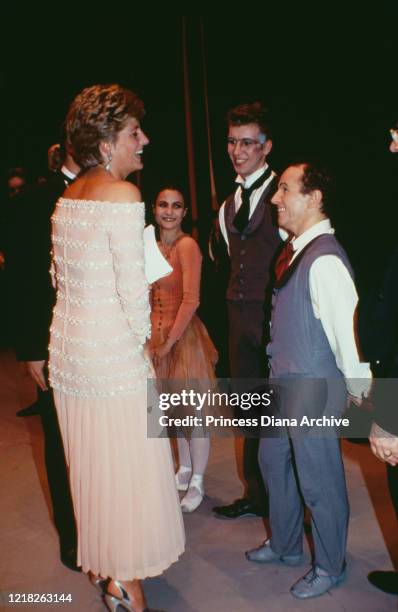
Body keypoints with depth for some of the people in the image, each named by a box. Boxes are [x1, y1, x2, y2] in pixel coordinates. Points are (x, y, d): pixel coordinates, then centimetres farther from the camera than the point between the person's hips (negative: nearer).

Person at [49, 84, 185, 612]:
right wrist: (144, 337, -2)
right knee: (126, 465, 4)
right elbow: (133, 285, -19)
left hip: (69, 345, 9)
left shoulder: (68, 196, 9)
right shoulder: (122, 195, -17)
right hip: (113, 350, -8)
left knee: (89, 461, 20)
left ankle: (97, 564, 37)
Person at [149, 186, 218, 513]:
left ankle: (197, 483, 18)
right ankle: (184, 468, 35)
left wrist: (170, 341, -17)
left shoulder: (187, 245, -14)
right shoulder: (154, 245, 7)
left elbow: (191, 300, -18)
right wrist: (155, 336, 6)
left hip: (184, 335, -7)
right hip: (158, 333, 7)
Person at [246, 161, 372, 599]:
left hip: (315, 387, -9)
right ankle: (285, 546, 44)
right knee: (273, 461, 22)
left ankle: (329, 568, 31)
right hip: (285, 381, 10)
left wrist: (357, 388, -14)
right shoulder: (295, 250, 6)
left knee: (318, 480, 7)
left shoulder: (324, 260, -23)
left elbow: (348, 329, -24)